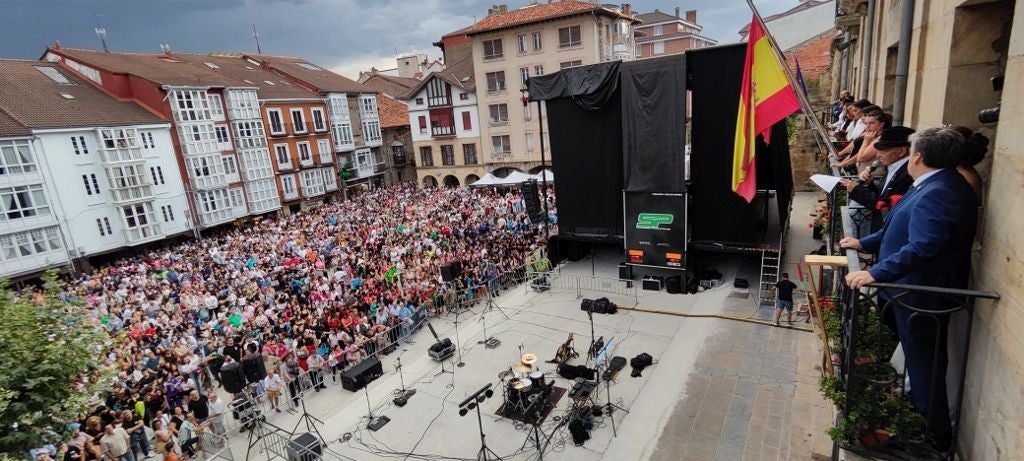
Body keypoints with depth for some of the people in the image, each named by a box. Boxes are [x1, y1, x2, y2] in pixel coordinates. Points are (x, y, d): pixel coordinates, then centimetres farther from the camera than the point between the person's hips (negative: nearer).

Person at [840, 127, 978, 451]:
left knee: (922, 361, 3)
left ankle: (936, 436, 19)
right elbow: (903, 228, 18)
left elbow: (921, 247, -37)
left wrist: (875, 273, -40)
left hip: (921, 295, -11)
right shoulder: (936, 185, 9)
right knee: (923, 359, 24)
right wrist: (864, 243, 17)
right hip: (920, 289, 11)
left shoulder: (937, 193, -26)